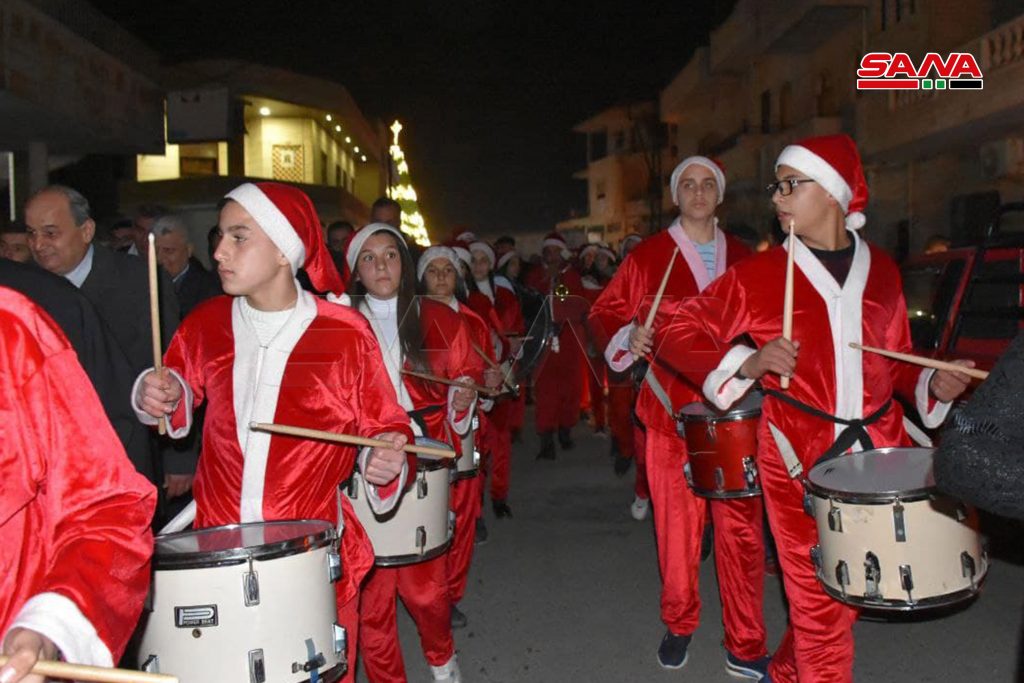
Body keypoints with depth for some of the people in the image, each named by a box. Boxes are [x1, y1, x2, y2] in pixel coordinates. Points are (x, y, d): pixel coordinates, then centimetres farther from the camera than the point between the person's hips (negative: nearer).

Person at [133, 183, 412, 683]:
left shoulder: (344, 333, -7)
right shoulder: (206, 323, 3)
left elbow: (381, 427, 2)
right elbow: (181, 387, 21)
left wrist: (383, 458, -18)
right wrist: (160, 394, 0)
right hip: (217, 545, 3)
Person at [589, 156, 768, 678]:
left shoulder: (741, 257, 12)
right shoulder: (648, 255, 2)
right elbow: (605, 314, 5)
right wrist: (629, 336, -13)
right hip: (673, 412, -2)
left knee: (742, 528, 3)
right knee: (677, 527, 4)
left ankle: (746, 647, 17)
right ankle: (679, 625, 28)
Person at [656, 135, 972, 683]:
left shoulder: (880, 269, 7)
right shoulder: (758, 274, -4)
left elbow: (897, 359, 17)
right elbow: (676, 332, -4)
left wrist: (934, 383, -4)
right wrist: (748, 363, -18)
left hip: (878, 450, 4)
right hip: (800, 459, -4)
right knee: (820, 603, 2)